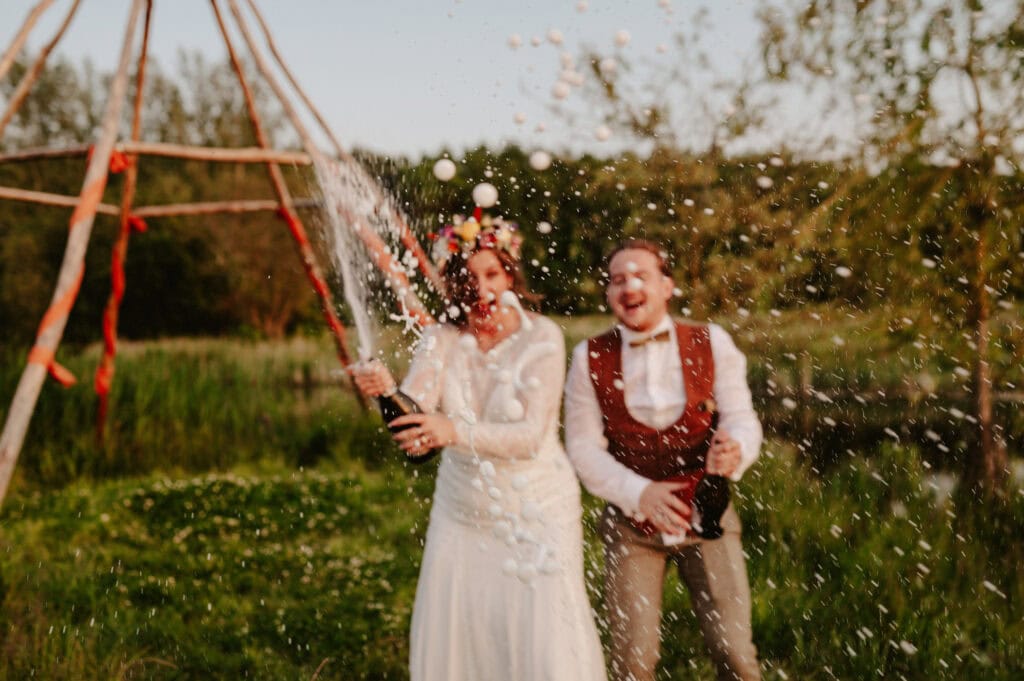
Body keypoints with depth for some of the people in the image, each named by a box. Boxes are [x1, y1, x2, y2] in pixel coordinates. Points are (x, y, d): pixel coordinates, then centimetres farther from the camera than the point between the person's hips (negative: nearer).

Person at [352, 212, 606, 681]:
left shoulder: (541, 337, -13)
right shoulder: (442, 339, -2)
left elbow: (531, 436, -23)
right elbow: (416, 412, -16)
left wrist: (454, 431, -39)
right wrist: (386, 392, -39)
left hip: (535, 516, -4)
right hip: (462, 518, 4)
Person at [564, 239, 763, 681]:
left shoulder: (711, 343, -2)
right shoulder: (590, 358, -3)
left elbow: (741, 419, -2)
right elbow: (584, 448, -4)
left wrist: (735, 450, -27)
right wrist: (639, 493, -19)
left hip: (706, 514, 0)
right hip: (632, 522, 0)